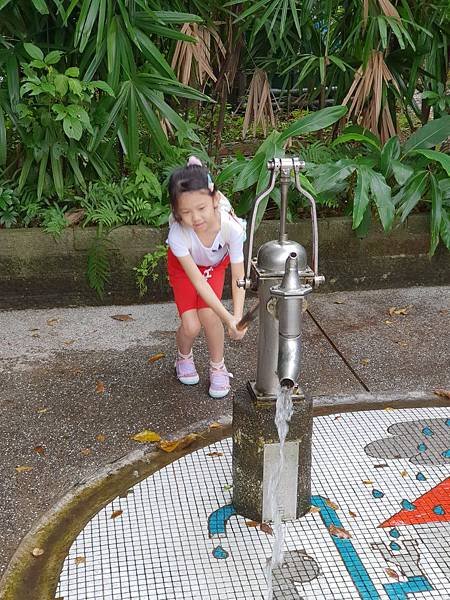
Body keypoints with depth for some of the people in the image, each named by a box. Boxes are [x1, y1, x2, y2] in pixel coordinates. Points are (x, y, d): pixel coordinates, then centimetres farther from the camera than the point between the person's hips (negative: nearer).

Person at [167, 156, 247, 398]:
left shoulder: (232, 227, -38)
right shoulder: (178, 233, -40)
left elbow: (238, 277, -30)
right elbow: (197, 280, -35)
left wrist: (237, 316, -45)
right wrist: (227, 318, -42)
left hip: (216, 263, 1)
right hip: (184, 264, -1)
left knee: (208, 314, -20)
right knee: (191, 325, -13)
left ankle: (218, 367, 7)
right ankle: (184, 357, 22)